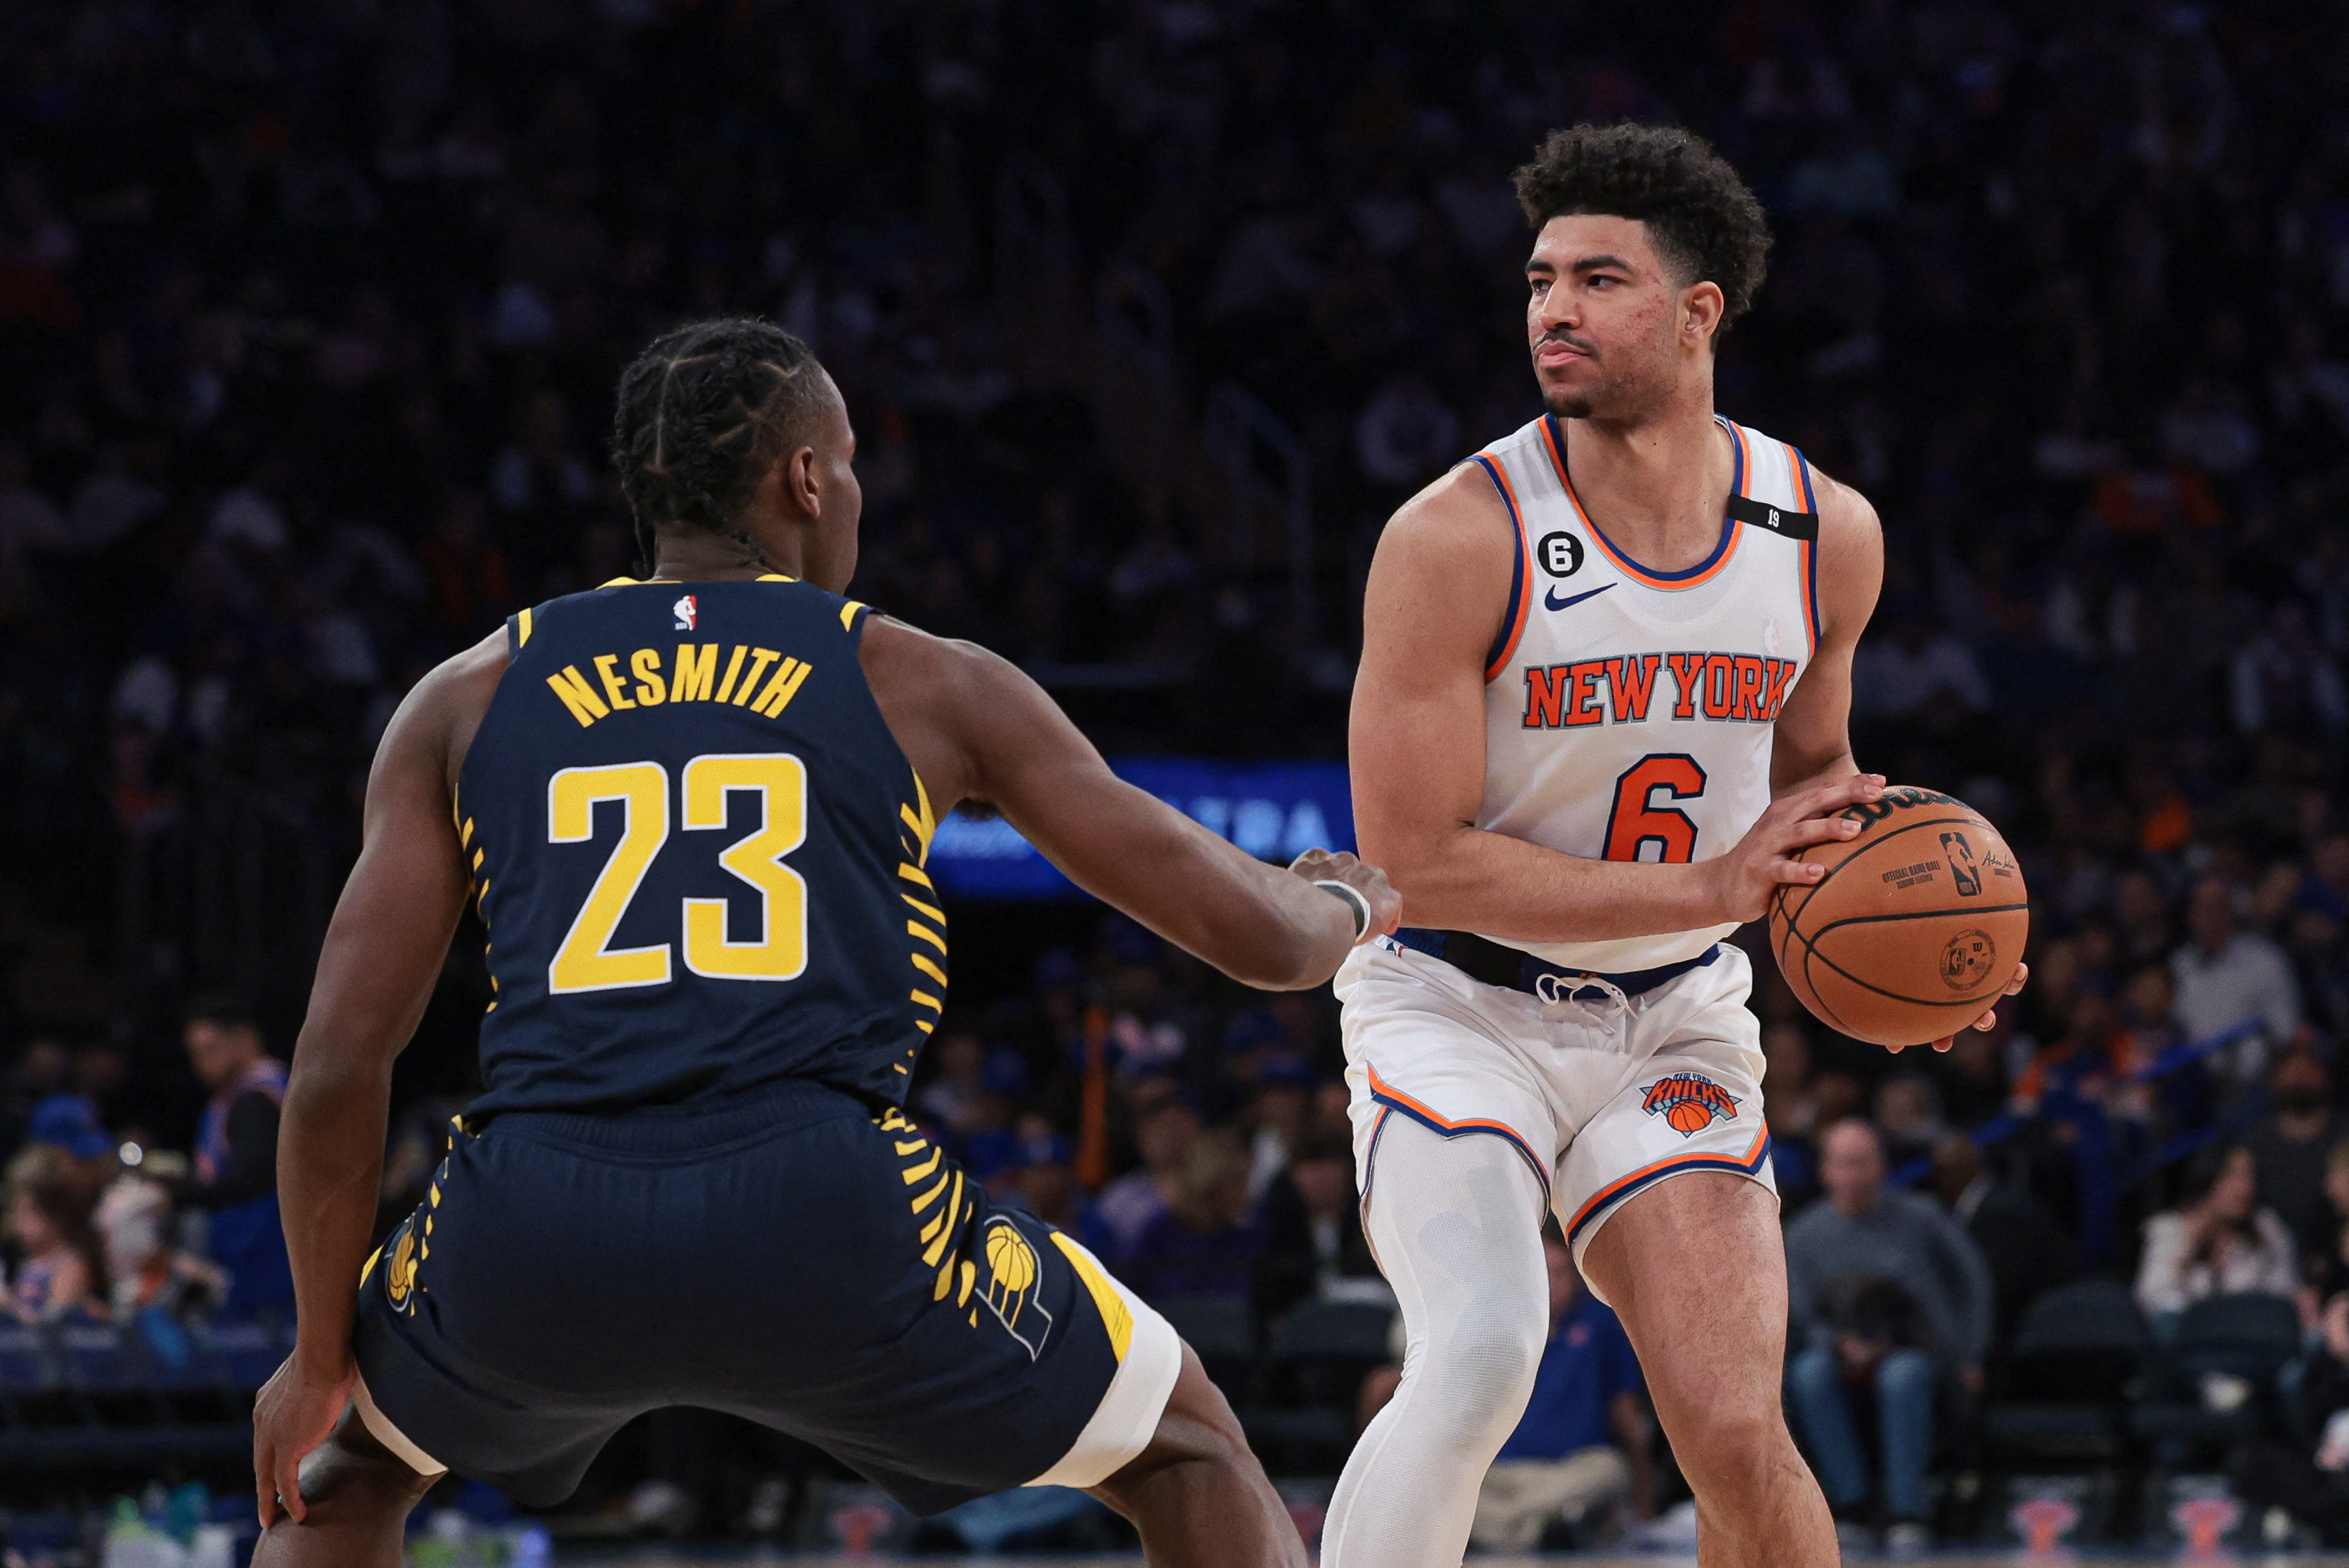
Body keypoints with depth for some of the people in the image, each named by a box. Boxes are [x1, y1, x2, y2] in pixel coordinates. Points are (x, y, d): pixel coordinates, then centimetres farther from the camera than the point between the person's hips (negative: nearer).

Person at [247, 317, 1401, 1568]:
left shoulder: (465, 701, 19)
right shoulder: (926, 685, 15)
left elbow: (338, 1059, 11)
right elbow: (1253, 936, 18)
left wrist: (322, 1358, 22)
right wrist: (1345, 907, 42)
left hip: (529, 1234, 2)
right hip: (826, 1224, -2)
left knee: (349, 1458, 34)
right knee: (1192, 1453, 22)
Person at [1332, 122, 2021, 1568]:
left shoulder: (1830, 537, -4)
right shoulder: (1458, 539, -19)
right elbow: (1414, 861, -20)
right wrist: (1712, 890, -23)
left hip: (1676, 1018, 4)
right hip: (1457, 1006, -3)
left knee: (1738, 1437, -9)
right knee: (1480, 1355, -27)